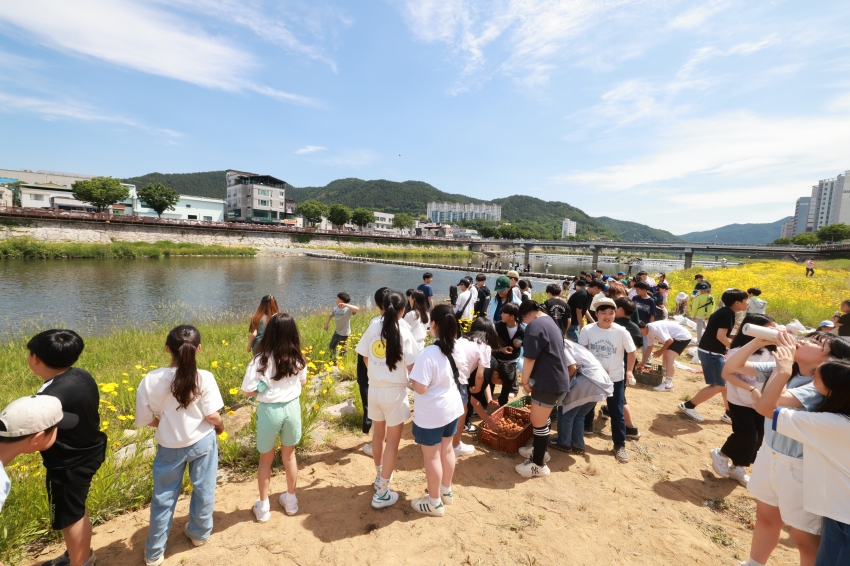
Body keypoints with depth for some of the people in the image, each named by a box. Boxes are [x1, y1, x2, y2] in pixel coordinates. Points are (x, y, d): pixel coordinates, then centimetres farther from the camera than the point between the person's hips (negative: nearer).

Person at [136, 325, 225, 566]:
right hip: (202, 441, -1)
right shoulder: (204, 378, -23)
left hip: (170, 447, 1)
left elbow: (145, 419, -7)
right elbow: (212, 415, -18)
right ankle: (199, 533, 43)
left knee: (163, 498, 21)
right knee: (203, 490, 21)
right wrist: (221, 427, 4)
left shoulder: (150, 380, -17)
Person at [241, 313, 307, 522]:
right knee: (289, 455, 23)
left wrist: (265, 386, 1)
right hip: (292, 408, 3)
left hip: (269, 411, -2)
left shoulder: (261, 360, -19)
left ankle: (263, 506, 34)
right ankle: (291, 500, 38)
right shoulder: (298, 359, -9)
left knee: (266, 459, 20)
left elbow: (248, 391, -14)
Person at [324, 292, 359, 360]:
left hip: (344, 333, -6)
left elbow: (357, 309, -45)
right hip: (337, 332, 7)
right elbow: (330, 315, 13)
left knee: (342, 350, 11)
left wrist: (345, 305, -52)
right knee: (331, 347, 20)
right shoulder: (335, 308, -5)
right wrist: (326, 324, 12)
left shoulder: (348, 309, -25)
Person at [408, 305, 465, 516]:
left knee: (431, 456, 10)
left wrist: (412, 378, -8)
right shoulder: (456, 349, -5)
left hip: (431, 414, -7)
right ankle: (446, 491, 41)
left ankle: (435, 503, 26)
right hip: (452, 407, 7)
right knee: (447, 450, 22)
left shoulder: (429, 353, -28)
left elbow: (420, 387, -26)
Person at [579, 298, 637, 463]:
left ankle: (619, 445, 23)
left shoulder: (621, 332, -13)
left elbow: (631, 351, 0)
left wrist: (629, 370, -1)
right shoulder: (588, 330, -13)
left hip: (615, 378, -1)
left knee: (617, 412, 8)